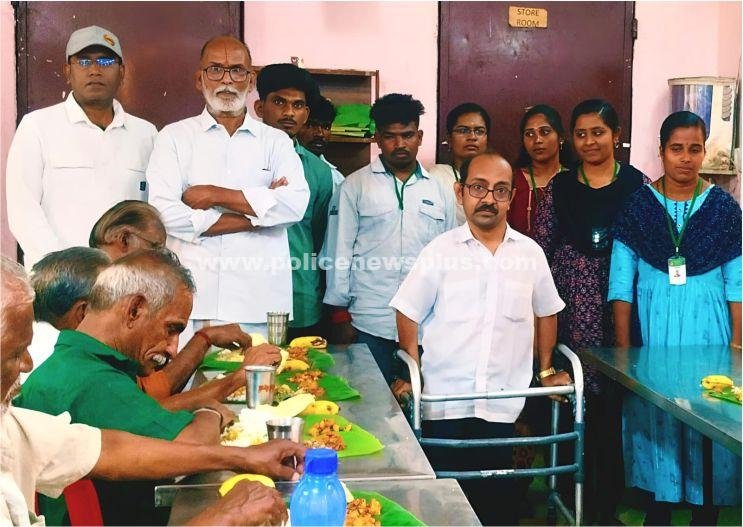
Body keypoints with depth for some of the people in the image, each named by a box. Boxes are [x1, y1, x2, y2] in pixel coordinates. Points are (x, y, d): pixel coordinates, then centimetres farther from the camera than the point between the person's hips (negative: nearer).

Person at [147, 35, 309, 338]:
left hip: (259, 302, 1)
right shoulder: (174, 137, 8)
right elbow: (165, 212, -8)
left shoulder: (276, 141, 11)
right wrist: (258, 211, -6)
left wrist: (216, 195, -8)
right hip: (191, 301, 0)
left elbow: (296, 204, -7)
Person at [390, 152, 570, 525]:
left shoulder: (530, 253, 3)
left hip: (502, 405, 1)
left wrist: (546, 371, 16)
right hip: (444, 403, -1)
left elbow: (546, 311, 16)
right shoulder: (440, 250, -2)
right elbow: (408, 313, 3)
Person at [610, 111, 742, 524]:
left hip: (708, 327, 0)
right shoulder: (638, 206, 1)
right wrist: (623, 346, -4)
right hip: (653, 326, 0)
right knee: (655, 420, 6)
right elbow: (622, 281, 0)